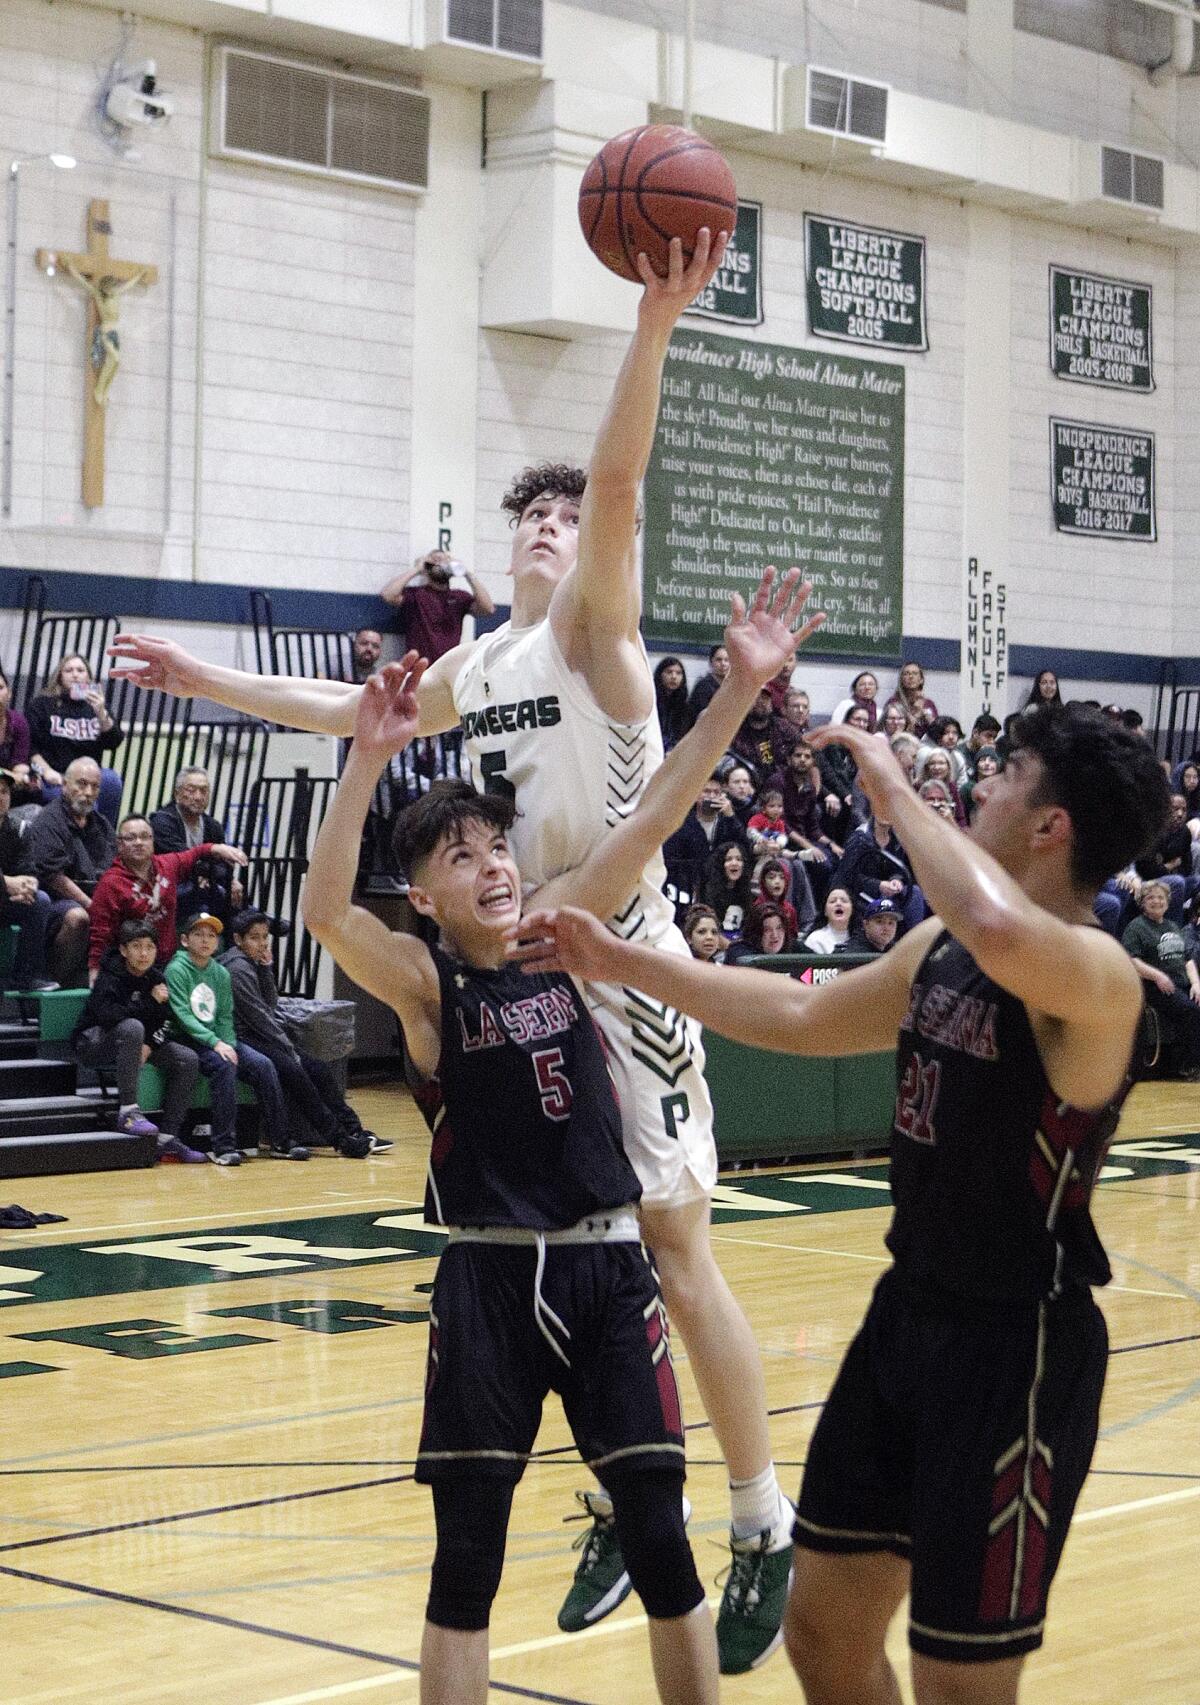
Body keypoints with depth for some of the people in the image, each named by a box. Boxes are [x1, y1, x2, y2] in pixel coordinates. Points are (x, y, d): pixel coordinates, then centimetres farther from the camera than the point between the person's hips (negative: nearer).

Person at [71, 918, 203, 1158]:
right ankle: (128, 1112, -36)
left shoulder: (156, 978, 0)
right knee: (132, 1027, -38)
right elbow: (109, 1015, -33)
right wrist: (151, 1002, -25)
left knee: (188, 1059, -12)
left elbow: (165, 1023, 1)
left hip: (135, 1041, 7)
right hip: (92, 1043, -7)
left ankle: (167, 1138, -11)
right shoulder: (110, 977, -18)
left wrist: (149, 1046, -20)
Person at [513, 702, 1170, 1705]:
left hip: (1019, 1349, -9)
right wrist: (624, 962, 20)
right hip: (908, 1313, 9)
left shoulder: (1098, 975, -22)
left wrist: (896, 791, -30)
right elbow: (803, 1019, 22)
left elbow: (1003, 934, -46)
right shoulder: (939, 946, 7)